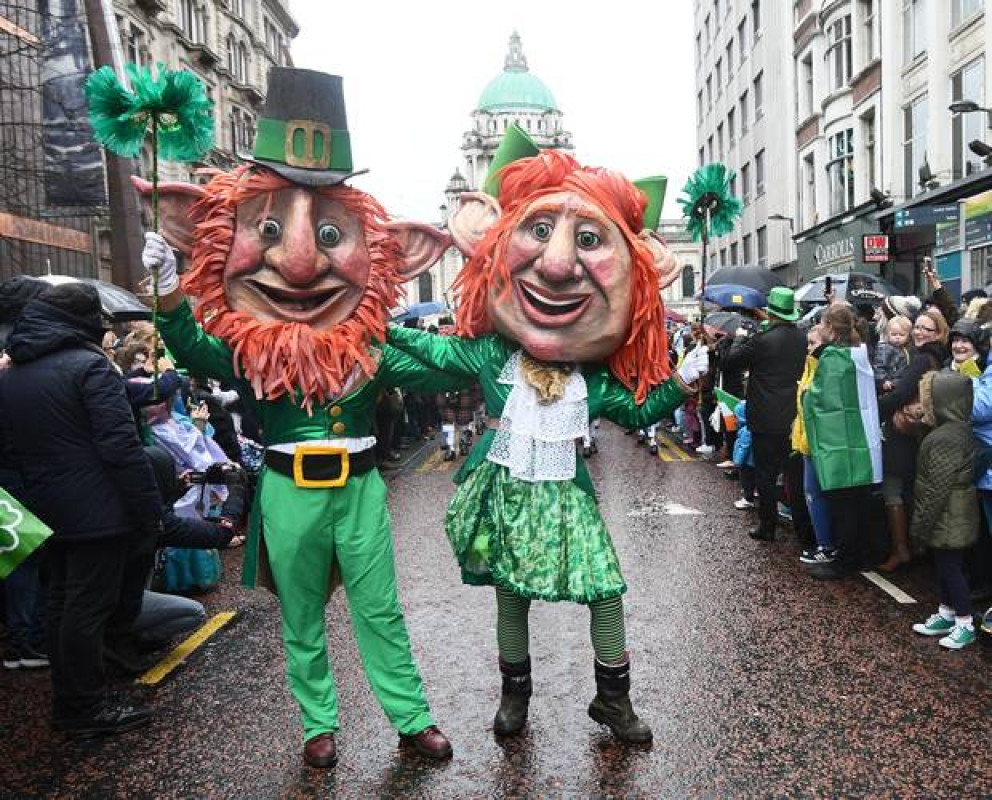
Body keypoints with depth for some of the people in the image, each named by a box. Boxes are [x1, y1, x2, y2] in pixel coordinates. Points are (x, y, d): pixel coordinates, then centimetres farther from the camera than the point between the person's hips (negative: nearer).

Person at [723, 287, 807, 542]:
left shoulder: (762, 340, -19)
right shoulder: (801, 338, 0)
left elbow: (730, 361, -11)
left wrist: (740, 337, 7)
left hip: (766, 418, -6)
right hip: (794, 416, 6)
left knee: (766, 473, 4)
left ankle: (767, 527, 11)